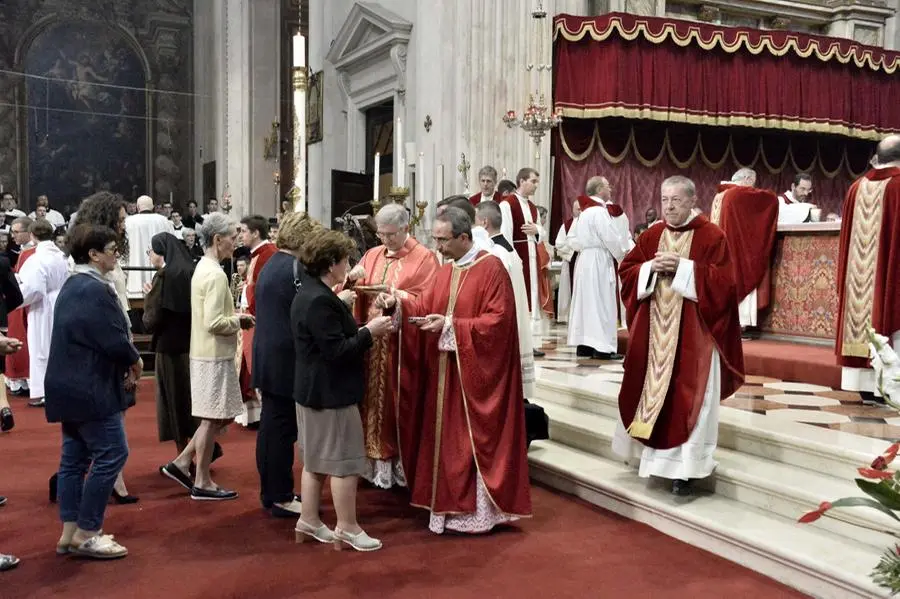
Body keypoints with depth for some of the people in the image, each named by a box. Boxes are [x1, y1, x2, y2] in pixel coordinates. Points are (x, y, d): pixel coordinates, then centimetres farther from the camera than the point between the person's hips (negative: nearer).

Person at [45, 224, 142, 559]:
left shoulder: (72, 286, 15)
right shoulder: (95, 290, -18)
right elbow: (114, 341, -23)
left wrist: (124, 363, 7)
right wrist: (135, 361, -3)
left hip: (70, 386, 11)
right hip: (91, 389, -11)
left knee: (74, 457, 13)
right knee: (111, 455, -4)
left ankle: (69, 533, 19)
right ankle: (85, 534, 1)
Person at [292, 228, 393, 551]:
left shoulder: (309, 294, 10)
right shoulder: (320, 301, -23)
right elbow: (336, 351, -24)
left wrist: (360, 331, 9)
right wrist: (369, 332, -16)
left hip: (313, 390, 11)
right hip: (330, 393, -11)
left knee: (316, 460, 17)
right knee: (344, 460, 0)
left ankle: (308, 521, 26)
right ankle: (347, 528, 10)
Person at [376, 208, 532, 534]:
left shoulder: (492, 268, -12)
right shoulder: (445, 272, 13)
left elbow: (498, 320, -19)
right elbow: (424, 306, 9)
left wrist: (451, 325, -21)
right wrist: (398, 303, -10)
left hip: (477, 371, -8)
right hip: (445, 369, 8)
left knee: (475, 439, 1)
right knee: (447, 439, 11)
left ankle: (479, 510, 13)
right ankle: (452, 504, 22)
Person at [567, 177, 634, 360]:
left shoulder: (586, 211, 15)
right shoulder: (599, 211, -14)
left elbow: (574, 240, 17)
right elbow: (610, 238, -15)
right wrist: (622, 256, -1)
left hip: (585, 259, 9)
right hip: (599, 260, -9)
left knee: (586, 301, 9)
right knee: (601, 302, -6)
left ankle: (583, 344, 12)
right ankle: (601, 347, -6)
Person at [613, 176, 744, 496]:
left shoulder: (712, 236, -6)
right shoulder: (650, 236, 8)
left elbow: (724, 281, -14)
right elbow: (626, 271, 7)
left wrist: (683, 267, -20)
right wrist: (651, 268, -12)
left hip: (693, 333, -5)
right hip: (652, 331, 5)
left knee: (688, 396, -3)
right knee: (649, 391, 11)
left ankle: (684, 467, 4)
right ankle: (650, 452, 28)